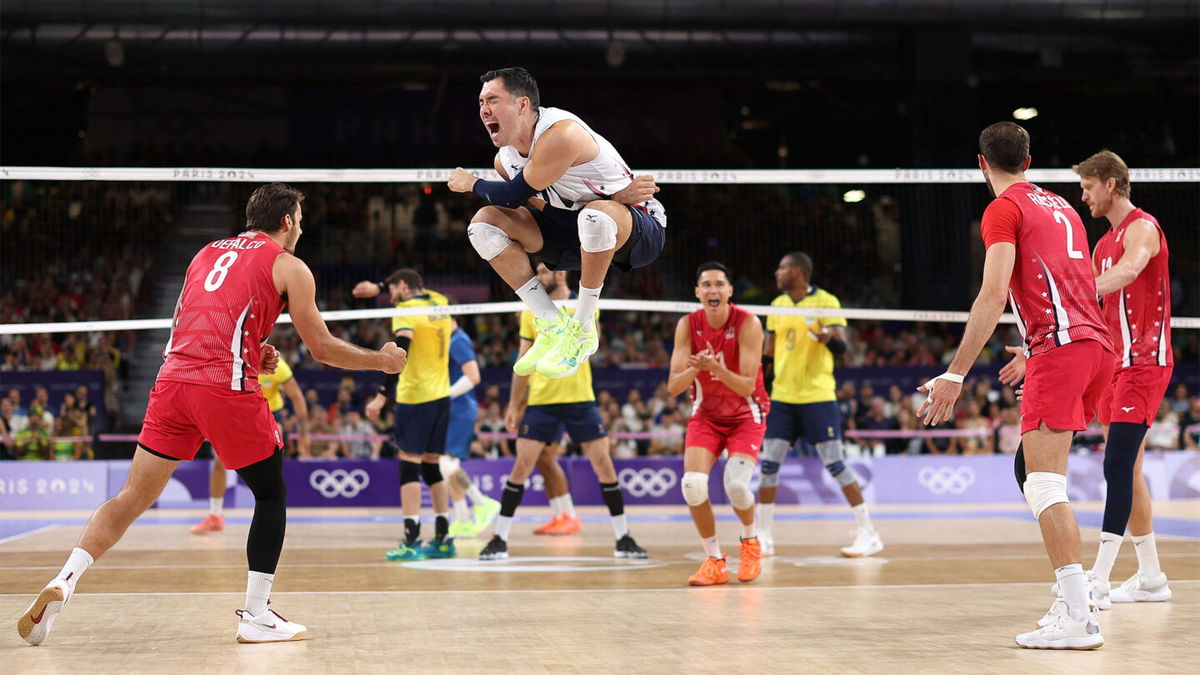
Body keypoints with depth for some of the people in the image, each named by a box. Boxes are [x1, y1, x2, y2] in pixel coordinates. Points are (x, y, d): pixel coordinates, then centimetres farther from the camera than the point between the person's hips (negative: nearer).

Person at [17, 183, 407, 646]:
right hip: (228, 388, -5)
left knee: (132, 497, 6)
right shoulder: (289, 267, 8)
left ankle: (64, 580, -12)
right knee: (271, 495, 12)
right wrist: (382, 361, 22)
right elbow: (322, 348, 9)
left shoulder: (207, 253, 25)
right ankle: (256, 617, 8)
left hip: (173, 379, 5)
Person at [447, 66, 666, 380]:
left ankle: (582, 329, -22)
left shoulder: (561, 134, -27)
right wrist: (613, 197, -17)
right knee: (484, 222, -7)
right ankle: (552, 326, -8)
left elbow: (514, 195, -19)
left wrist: (470, 183, 2)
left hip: (640, 229, -8)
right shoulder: (504, 159, -1)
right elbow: (547, 207, -1)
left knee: (595, 215, -43)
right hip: (574, 233, 8)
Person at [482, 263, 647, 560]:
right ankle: (499, 540, 2)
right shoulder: (530, 313, 9)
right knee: (521, 466, -6)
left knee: (603, 463, -3)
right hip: (541, 401, 1)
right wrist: (514, 405, 9)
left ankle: (623, 540, 7)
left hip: (580, 399, -1)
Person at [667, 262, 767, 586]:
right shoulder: (688, 325, -11)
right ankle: (714, 561, 0)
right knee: (692, 483, -20)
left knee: (735, 484, -23)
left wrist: (716, 367, -39)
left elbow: (747, 387, -22)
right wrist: (696, 367, -35)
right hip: (706, 415, 2)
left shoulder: (748, 323, -19)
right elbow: (673, 387, -15)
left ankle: (750, 542, 11)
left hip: (746, 415, -2)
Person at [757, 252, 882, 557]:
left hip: (818, 396, -6)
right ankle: (763, 537, 11)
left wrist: (827, 337, -35)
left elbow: (841, 347, -13)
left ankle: (869, 535, -1)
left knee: (835, 463, -8)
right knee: (769, 463, 1)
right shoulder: (777, 305, 11)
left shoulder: (826, 302, -6)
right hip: (782, 396, 6)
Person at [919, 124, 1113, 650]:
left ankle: (1080, 618, -23)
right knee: (1032, 469, 17)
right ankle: (1076, 599, 13)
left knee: (1043, 479, -13)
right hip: (1097, 344, 8)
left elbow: (993, 295, -13)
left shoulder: (1004, 209, 0)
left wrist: (955, 374, -15)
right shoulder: (1061, 206, 24)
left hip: (1059, 346, -8)